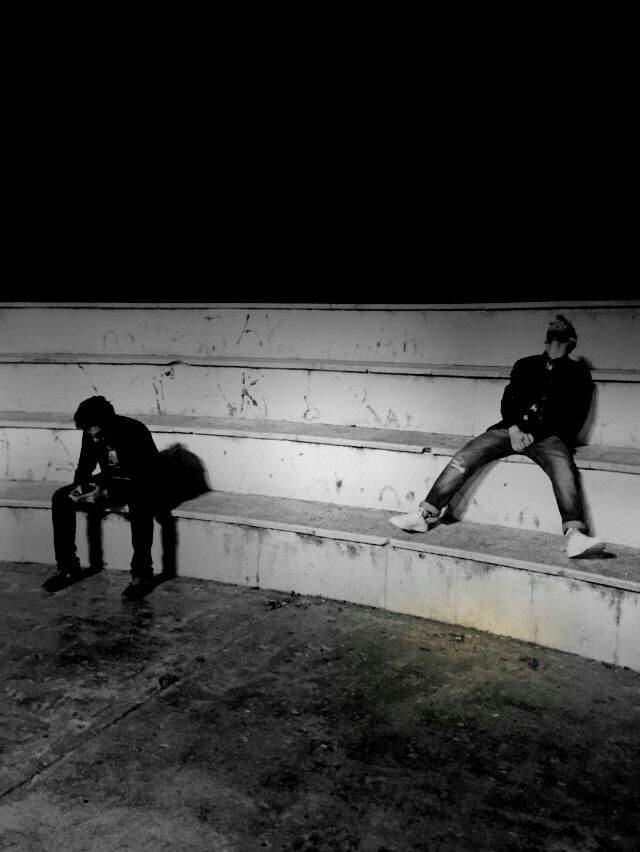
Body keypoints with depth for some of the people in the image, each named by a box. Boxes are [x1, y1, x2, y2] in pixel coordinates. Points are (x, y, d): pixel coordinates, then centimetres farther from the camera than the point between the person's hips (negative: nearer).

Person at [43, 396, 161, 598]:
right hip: (108, 482, 6)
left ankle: (142, 575, -32)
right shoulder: (91, 434, -7)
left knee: (140, 504, -41)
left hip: (140, 486, -6)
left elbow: (147, 478, -27)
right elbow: (84, 467, 9)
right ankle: (68, 567, -2)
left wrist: (108, 493, -32)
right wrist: (80, 486, -14)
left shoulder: (135, 432, -26)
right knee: (61, 498, -9)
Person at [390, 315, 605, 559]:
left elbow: (572, 418, 2)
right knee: (464, 457, -17)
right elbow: (508, 401, 14)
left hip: (549, 436, -2)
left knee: (564, 469, -35)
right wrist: (514, 429, -7)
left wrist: (534, 433, -10)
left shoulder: (577, 373, 13)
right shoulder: (526, 365, 23)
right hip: (513, 428, 3)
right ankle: (425, 515, -17)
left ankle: (574, 537, -46)